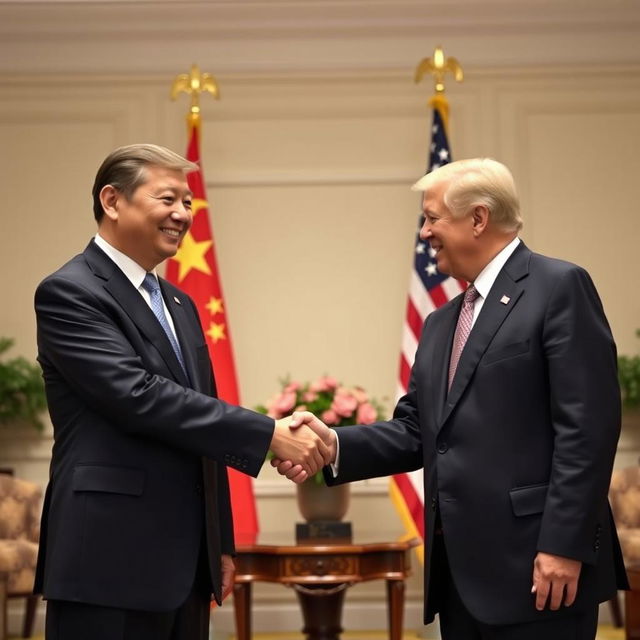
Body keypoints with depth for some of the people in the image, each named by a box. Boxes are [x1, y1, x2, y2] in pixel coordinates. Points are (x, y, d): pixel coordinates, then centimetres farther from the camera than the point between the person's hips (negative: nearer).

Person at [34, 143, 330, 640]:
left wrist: (221, 544, 18)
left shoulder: (180, 305, 18)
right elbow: (139, 396, -20)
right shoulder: (69, 293, -8)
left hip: (185, 564, 8)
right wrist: (270, 435, -21)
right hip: (110, 564, -8)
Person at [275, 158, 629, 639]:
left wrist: (564, 545, -18)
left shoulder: (559, 287, -6)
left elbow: (587, 425, -13)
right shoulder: (442, 323, 20)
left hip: (533, 562, -8)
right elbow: (417, 430, 14)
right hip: (459, 566, 8)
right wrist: (336, 445, -3)